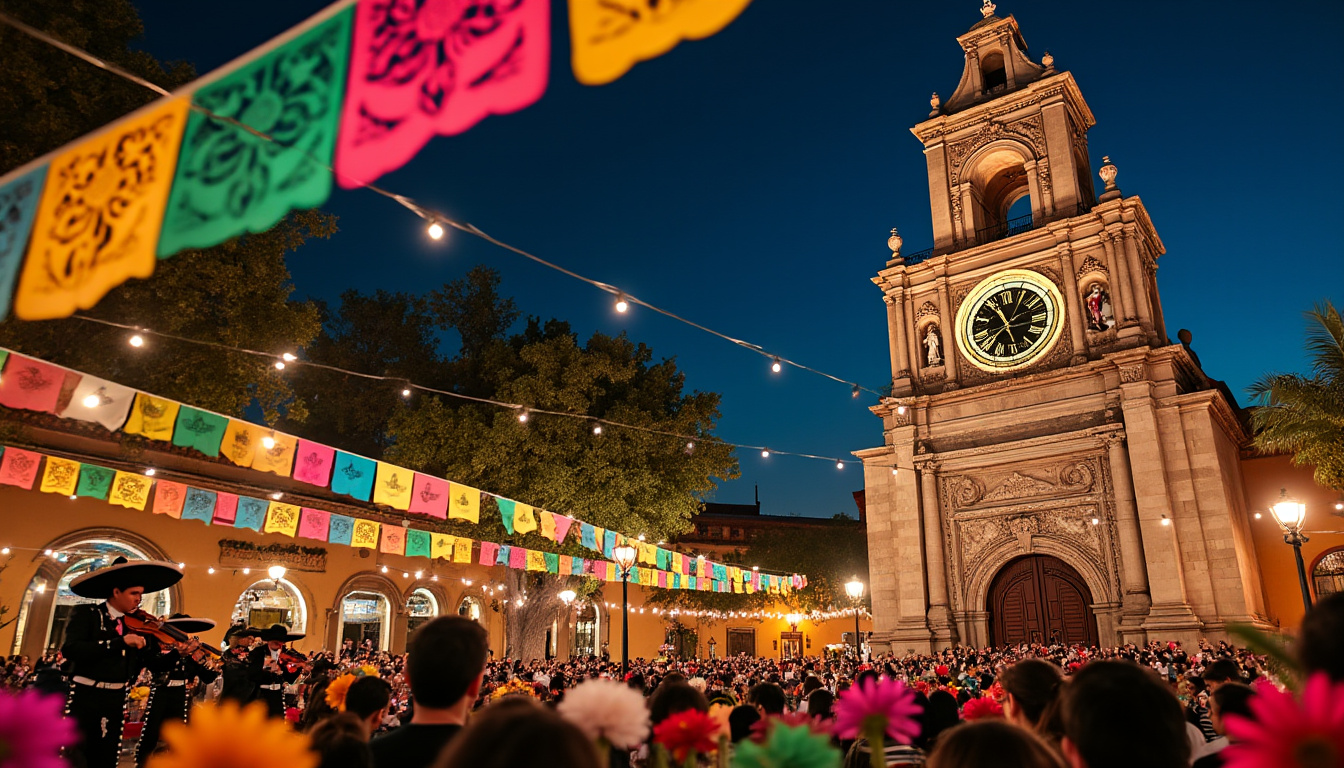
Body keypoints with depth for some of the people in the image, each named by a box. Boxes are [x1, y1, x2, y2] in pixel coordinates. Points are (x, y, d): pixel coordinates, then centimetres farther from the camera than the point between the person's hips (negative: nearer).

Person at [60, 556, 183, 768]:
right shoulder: (85, 614, -6)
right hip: (85, 697, -5)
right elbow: (70, 649, -23)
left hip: (116, 700, 5)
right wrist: (120, 642, -29)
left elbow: (141, 663, 7)